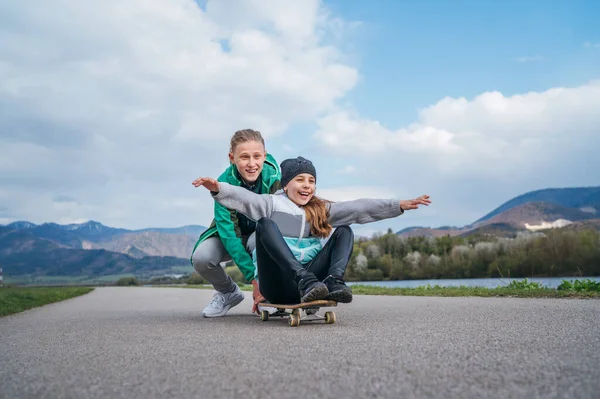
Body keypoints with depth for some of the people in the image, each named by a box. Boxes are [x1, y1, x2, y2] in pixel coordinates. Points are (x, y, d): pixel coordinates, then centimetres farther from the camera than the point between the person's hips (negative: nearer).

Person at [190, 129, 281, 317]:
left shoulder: (274, 177, -25)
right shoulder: (224, 183, -27)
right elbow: (228, 232, -31)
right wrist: (254, 278, -39)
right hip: (232, 234, 1)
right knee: (201, 257, -28)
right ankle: (229, 293, 5)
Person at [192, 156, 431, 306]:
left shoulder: (321, 210, 20)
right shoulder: (272, 203, 9)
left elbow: (359, 208, 10)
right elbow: (243, 198, -10)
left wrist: (399, 206, 2)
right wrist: (218, 189, -31)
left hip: (312, 278, 4)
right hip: (278, 285, -4)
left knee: (344, 230, -1)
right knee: (266, 223, -22)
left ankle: (334, 281, -30)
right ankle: (305, 280, -39)